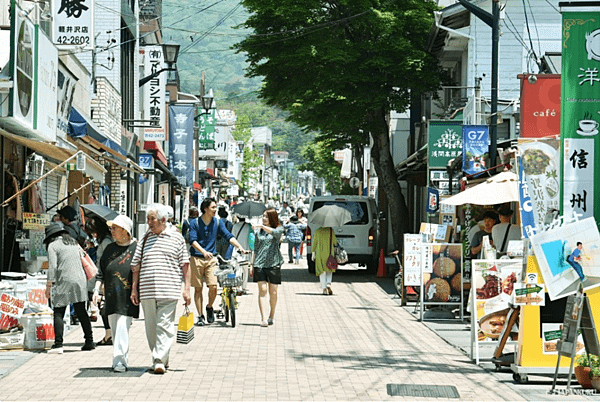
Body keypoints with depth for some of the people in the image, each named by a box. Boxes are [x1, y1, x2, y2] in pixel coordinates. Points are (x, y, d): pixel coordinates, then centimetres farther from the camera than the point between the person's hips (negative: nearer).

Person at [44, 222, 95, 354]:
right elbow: (83, 262, 22)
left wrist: (49, 286, -7)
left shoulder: (53, 246, -1)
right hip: (80, 281, 6)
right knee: (81, 312, 11)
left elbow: (52, 267, -9)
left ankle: (58, 344, -12)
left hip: (63, 282, -5)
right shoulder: (74, 243, 19)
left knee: (58, 313, -2)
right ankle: (89, 341, 12)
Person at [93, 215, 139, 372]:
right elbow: (101, 273, 15)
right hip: (112, 297, 5)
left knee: (122, 328, -13)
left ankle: (119, 361, -13)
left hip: (128, 297, -5)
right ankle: (123, 361, 19)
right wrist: (96, 290, 4)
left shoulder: (136, 247, -2)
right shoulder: (109, 249, 12)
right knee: (115, 329, 8)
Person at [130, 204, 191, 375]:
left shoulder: (176, 237, 6)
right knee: (151, 327, 6)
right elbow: (136, 265, 16)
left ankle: (159, 360, -14)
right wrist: (134, 289, 9)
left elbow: (185, 264, 6)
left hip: (168, 290, -4)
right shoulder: (145, 239, 15)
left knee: (165, 325, -11)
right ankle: (162, 359, 19)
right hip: (147, 290, 4)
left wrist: (186, 288, 0)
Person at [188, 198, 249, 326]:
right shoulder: (195, 223, -2)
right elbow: (193, 240, -12)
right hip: (196, 258, -2)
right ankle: (200, 316, 10)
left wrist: (240, 247, -16)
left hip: (211, 259, 2)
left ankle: (209, 307, 17)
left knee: (213, 286, -11)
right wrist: (203, 252, -28)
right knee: (198, 288, 0)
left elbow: (228, 236, -1)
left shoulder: (218, 222, 7)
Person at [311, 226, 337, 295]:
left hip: (320, 253, 0)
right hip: (329, 253, 0)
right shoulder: (330, 230, -3)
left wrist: (313, 253, 8)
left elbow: (314, 243, 2)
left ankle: (324, 288, -4)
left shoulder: (317, 231, 0)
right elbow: (335, 241, -1)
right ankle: (328, 284, -10)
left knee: (322, 271, 5)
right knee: (329, 270, 13)